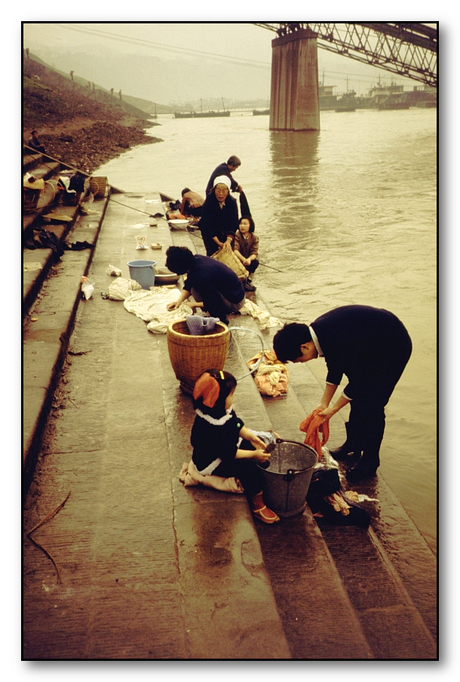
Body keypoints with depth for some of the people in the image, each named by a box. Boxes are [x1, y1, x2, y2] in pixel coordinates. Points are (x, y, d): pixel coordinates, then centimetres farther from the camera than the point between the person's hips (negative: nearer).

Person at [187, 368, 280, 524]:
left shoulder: (224, 410, -9)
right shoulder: (214, 427, -37)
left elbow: (237, 424, 7)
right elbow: (230, 453, -31)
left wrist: (252, 437, -6)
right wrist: (254, 454, -27)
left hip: (228, 447, 10)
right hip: (212, 464, -10)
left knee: (257, 445, 8)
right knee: (248, 467, -26)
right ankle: (257, 505, -10)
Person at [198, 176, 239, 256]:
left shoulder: (232, 202, -18)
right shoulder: (209, 202, -24)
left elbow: (233, 224, -20)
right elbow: (206, 225, -24)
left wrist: (228, 241, -37)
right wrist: (218, 242, -28)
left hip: (225, 233, 2)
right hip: (209, 233, -2)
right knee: (212, 253, -12)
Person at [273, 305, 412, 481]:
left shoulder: (336, 341, -35)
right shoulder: (317, 330, -8)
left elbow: (358, 380, -23)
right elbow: (334, 369, 5)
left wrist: (332, 409, -12)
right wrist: (324, 403, 4)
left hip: (394, 347, -9)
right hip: (373, 345, 9)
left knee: (372, 405, -5)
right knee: (358, 398, 14)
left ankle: (369, 462, 10)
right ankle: (353, 446, 30)